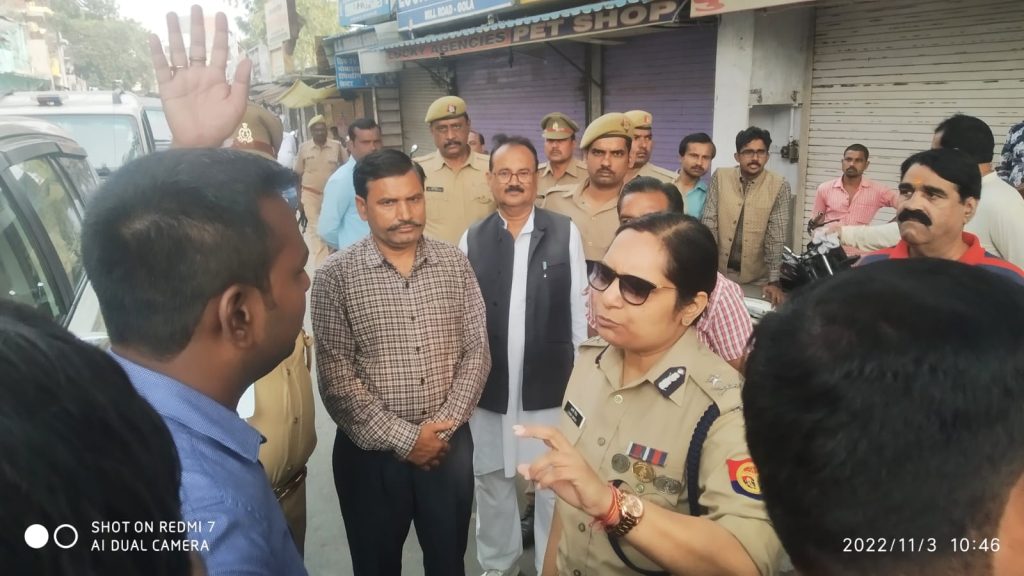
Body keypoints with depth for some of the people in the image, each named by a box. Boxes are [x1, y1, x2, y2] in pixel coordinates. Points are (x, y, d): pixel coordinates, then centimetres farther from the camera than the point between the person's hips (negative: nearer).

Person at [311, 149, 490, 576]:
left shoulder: (454, 263, -2)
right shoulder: (336, 276, -11)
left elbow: (477, 351, -1)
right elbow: (335, 379, -14)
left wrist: (443, 426, -10)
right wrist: (404, 438, -15)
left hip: (449, 442, 2)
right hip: (371, 450, -2)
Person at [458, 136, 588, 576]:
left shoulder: (566, 233, -5)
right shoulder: (471, 239, -1)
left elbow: (579, 308, -2)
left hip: (551, 384, -2)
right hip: (489, 386, 2)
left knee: (554, 484, 13)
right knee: (491, 479, 19)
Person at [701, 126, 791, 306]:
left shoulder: (779, 186, -7)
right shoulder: (720, 177, -3)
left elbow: (776, 237, -9)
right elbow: (709, 222, -5)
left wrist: (774, 281, -16)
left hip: (757, 279, -1)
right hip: (719, 271, 1)